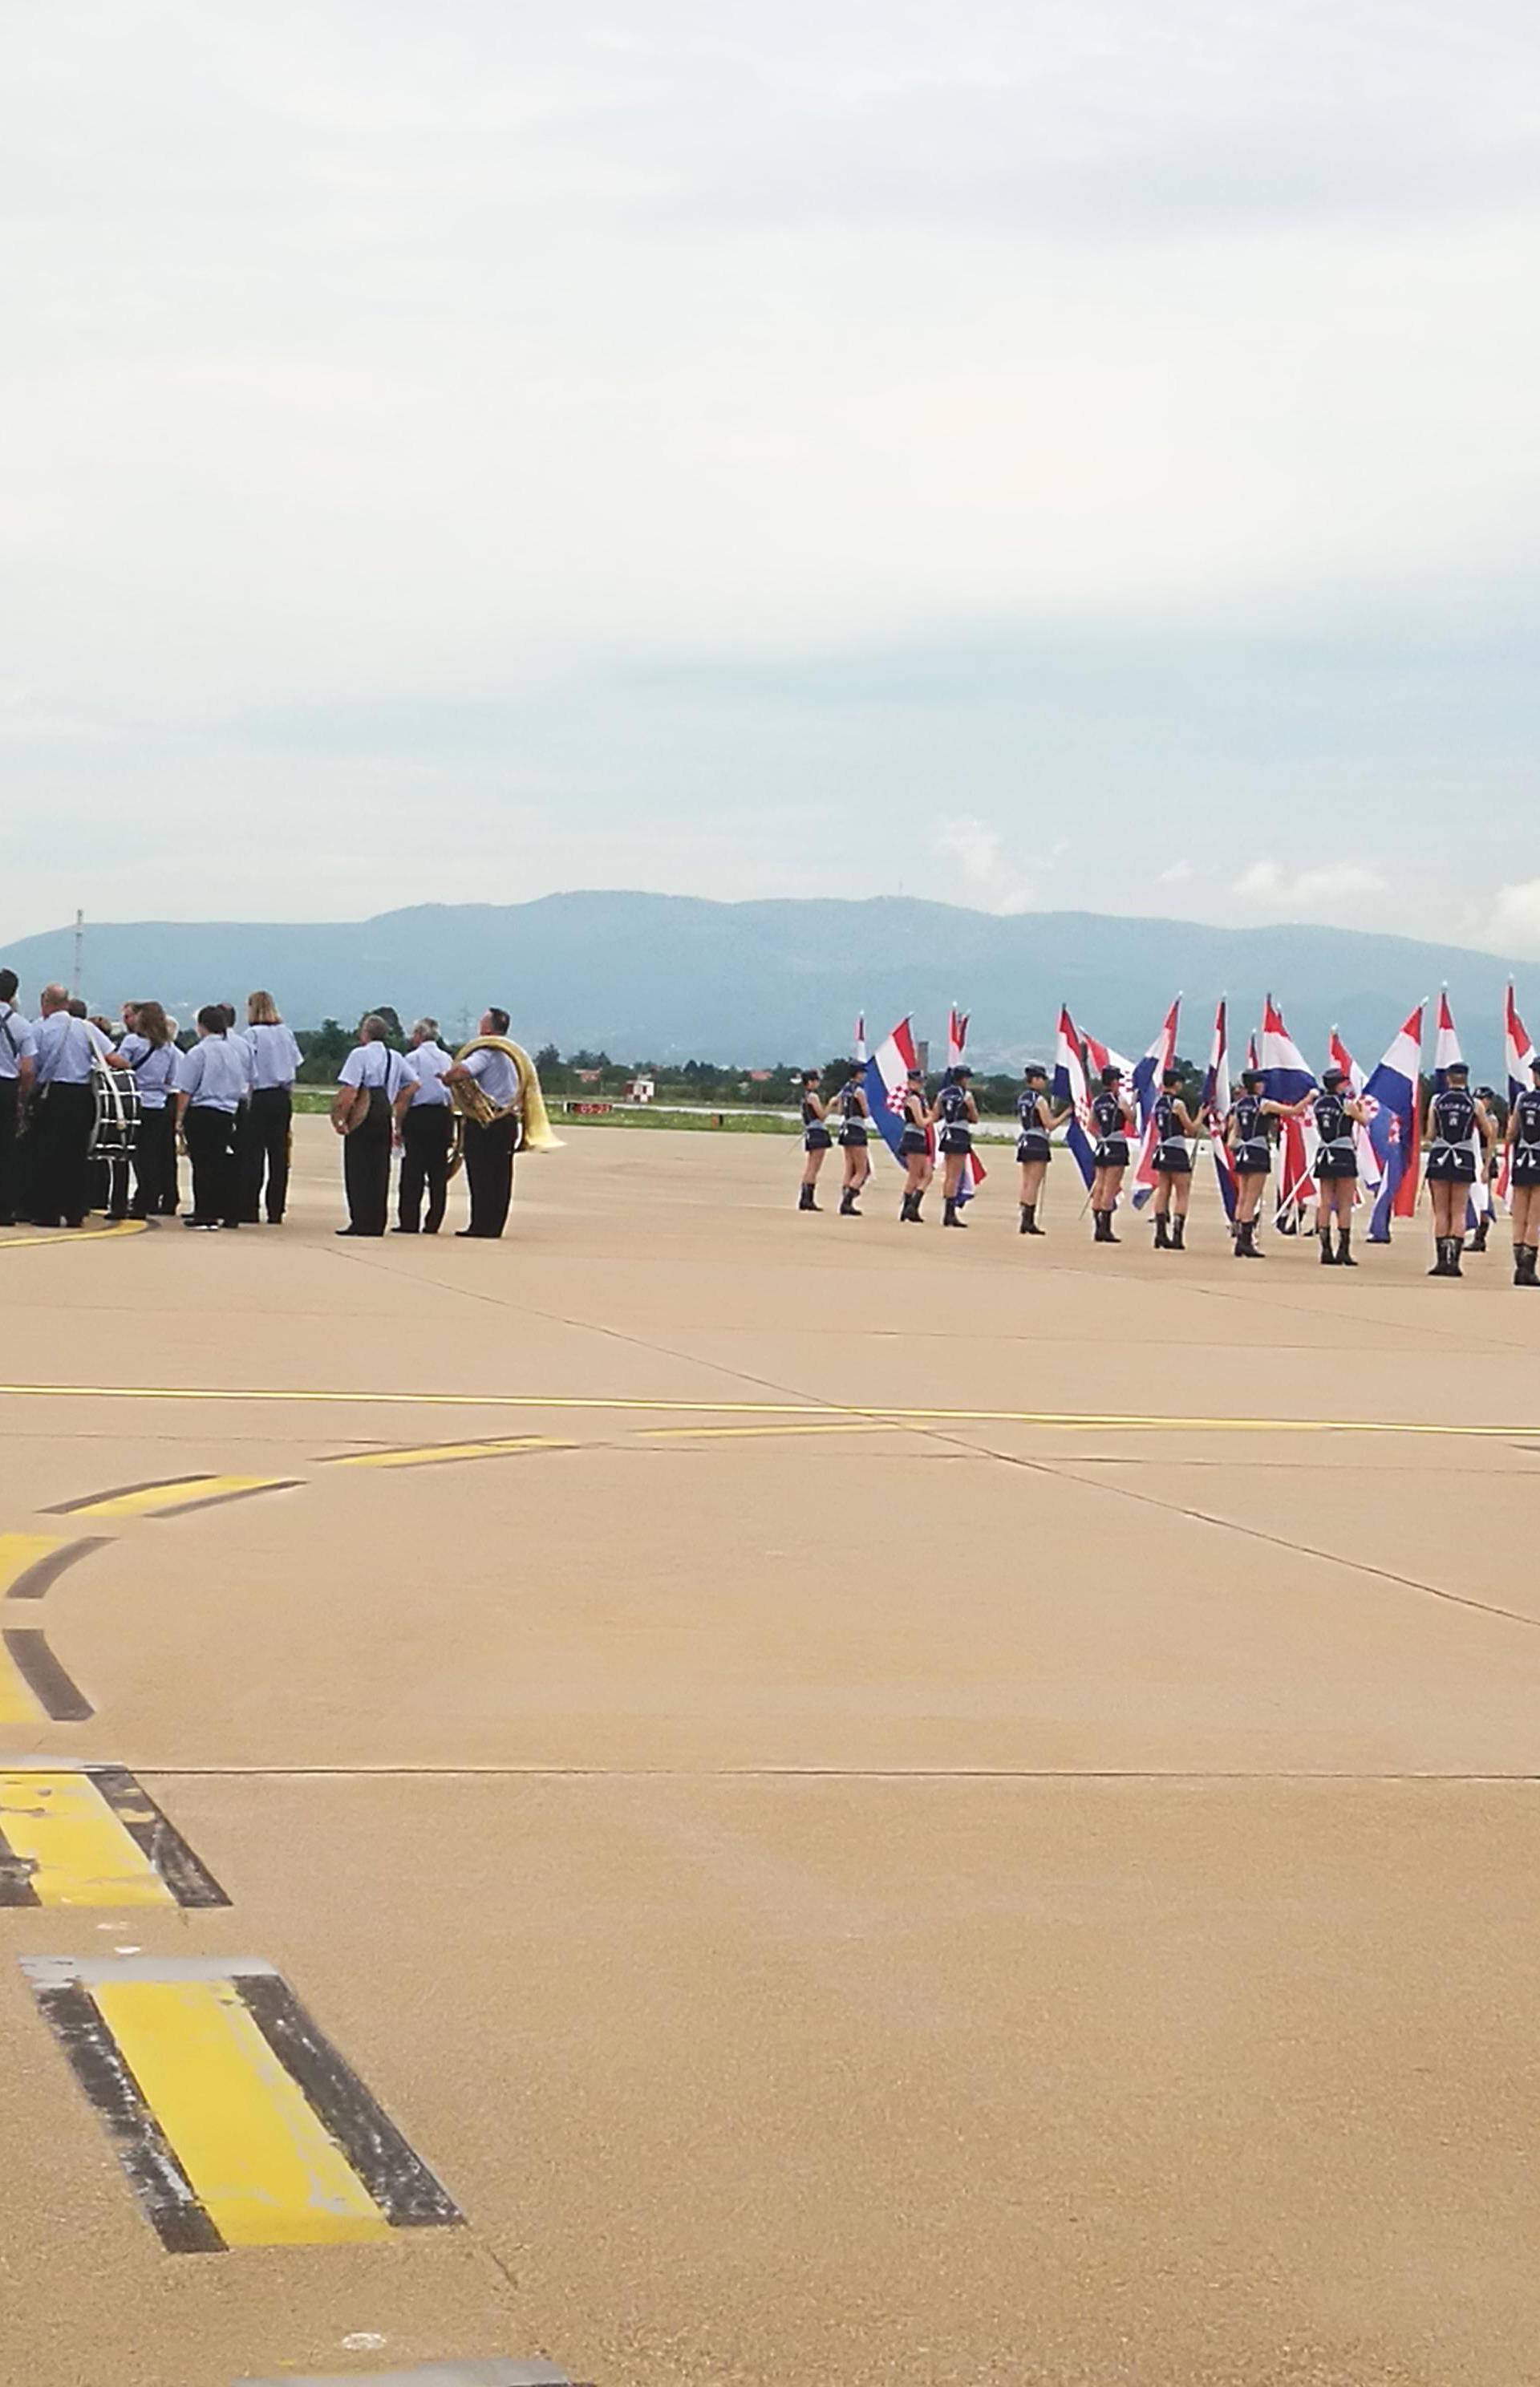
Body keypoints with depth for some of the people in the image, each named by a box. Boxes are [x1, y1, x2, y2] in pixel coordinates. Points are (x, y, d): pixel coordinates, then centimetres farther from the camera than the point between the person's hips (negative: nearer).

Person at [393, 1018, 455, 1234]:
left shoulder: (412, 1058, -5)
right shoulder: (447, 1059, 10)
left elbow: (405, 1094, -10)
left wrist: (398, 1124, -5)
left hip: (419, 1116, -5)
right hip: (443, 1115, 5)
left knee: (412, 1173, -1)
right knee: (438, 1173, 6)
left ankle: (409, 1222, -3)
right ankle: (433, 1223, 6)